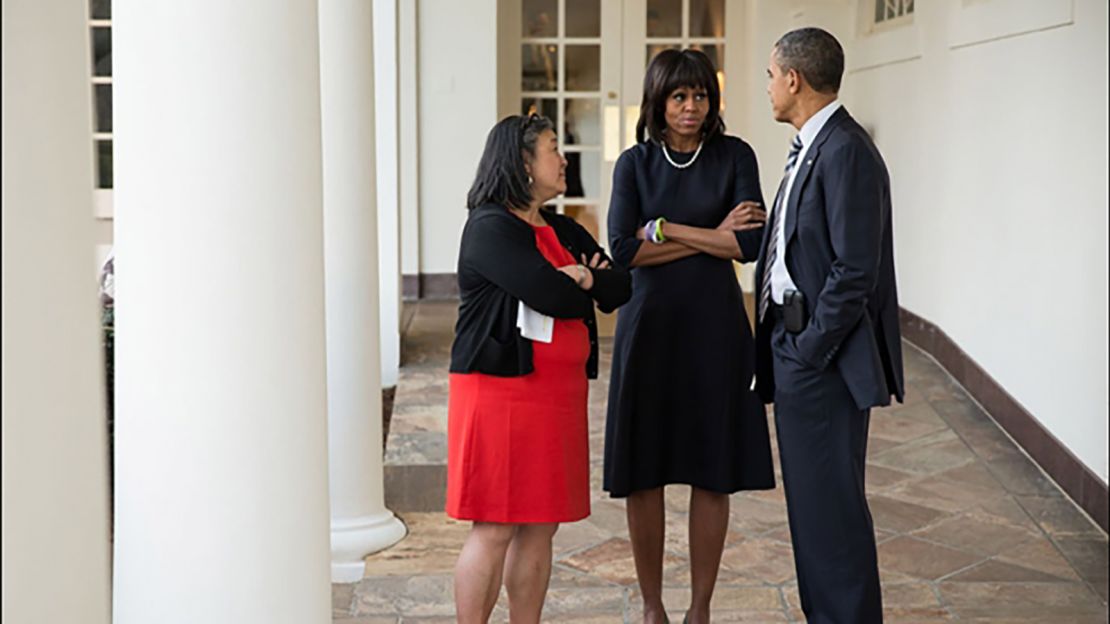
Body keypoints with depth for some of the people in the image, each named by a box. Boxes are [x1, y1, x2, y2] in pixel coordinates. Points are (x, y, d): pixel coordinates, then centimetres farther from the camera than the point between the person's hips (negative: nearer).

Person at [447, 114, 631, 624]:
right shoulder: (490, 228, -9)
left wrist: (583, 277, -10)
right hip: (502, 391, -8)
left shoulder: (563, 231, 17)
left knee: (541, 525, 10)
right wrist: (590, 285, 1)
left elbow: (622, 286, 10)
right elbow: (550, 295, -19)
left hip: (558, 396, 8)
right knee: (495, 529, -4)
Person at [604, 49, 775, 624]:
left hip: (714, 327, 0)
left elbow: (750, 243, -10)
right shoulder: (634, 163, 3)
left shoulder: (734, 156, 1)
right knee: (643, 474, 3)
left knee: (713, 473, 4)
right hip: (649, 325, 0)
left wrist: (665, 229, -9)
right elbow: (623, 250, -9)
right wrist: (710, 238, -11)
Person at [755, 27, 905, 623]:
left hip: (822, 360, -10)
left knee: (831, 503, -1)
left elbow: (855, 272, -21)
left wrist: (808, 351, -15)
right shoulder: (810, 148, 14)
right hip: (796, 349, 10)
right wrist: (783, 348, 12)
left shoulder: (845, 152, -16)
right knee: (811, 498, 17)